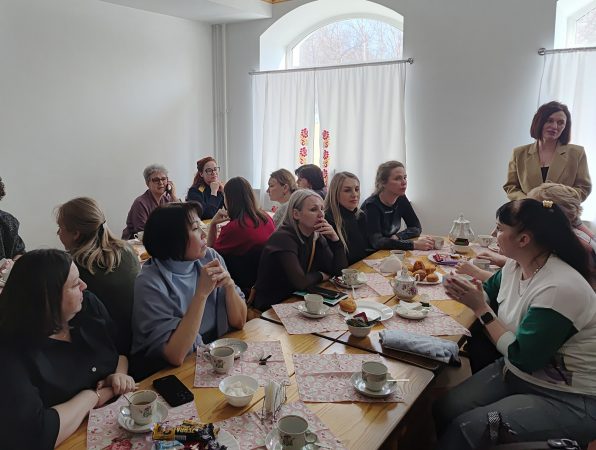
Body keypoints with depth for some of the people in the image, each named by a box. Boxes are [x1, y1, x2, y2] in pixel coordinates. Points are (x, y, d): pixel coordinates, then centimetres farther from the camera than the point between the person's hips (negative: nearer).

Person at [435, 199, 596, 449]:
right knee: (444, 410, -6)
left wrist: (480, 308, -18)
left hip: (568, 400, -7)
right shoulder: (515, 265, -3)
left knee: (466, 429, -19)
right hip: (515, 372, 7)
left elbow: (521, 358, -22)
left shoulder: (559, 288, -28)